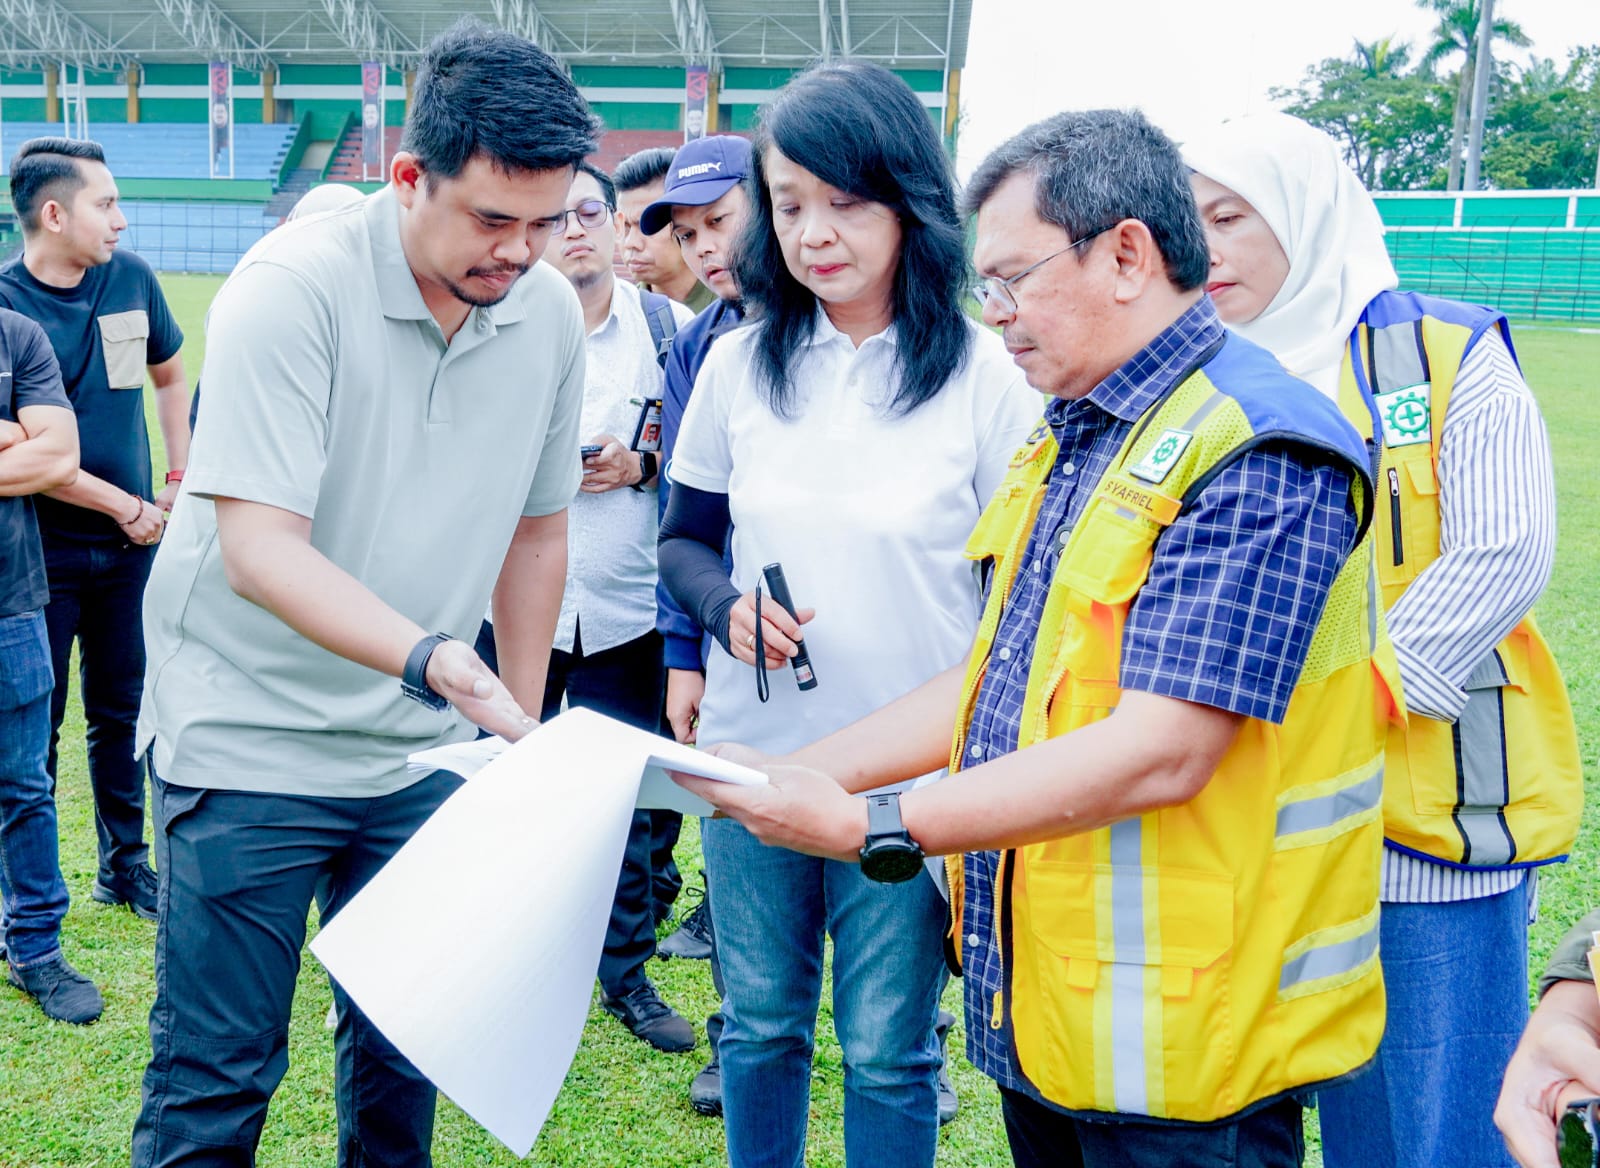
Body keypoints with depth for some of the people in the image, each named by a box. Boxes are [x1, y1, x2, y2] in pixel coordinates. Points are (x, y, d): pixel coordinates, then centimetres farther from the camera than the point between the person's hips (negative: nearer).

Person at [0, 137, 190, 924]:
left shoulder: (131, 277, 0)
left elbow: (168, 375, 18)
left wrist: (180, 478, 12)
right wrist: (124, 505, -12)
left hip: (130, 543, 4)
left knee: (122, 710, 15)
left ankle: (124, 862, 30)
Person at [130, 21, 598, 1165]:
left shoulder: (551, 312, -2)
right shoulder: (293, 288, -19)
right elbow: (259, 548, -26)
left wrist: (522, 723, 11)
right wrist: (430, 659, -39)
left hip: (421, 750, 5)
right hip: (250, 737, -5)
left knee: (405, 1049, 15)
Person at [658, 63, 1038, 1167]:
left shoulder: (985, 371, -8)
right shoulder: (739, 363, 2)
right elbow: (683, 540, 12)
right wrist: (727, 607, -11)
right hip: (751, 753, 3)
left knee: (887, 1051, 9)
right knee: (759, 1024, 17)